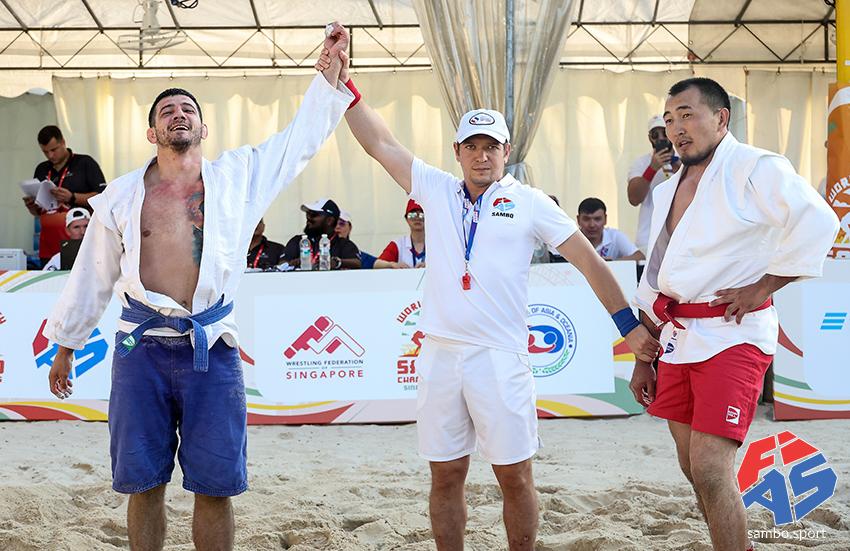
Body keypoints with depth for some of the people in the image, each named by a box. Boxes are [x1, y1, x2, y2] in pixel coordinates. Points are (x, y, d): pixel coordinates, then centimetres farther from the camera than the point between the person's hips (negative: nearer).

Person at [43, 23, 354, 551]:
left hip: (212, 349, 0)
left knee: (215, 486, 3)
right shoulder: (122, 195, 7)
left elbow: (303, 135, 10)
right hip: (141, 348, 1)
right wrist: (65, 344, 19)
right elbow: (92, 275, 15)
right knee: (144, 483, 7)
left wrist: (330, 68, 5)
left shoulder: (238, 175, 7)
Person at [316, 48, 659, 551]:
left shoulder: (529, 202, 4)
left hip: (500, 356, -3)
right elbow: (381, 143, 11)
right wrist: (343, 85, 4)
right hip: (439, 354, 3)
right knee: (446, 475, 8)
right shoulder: (437, 190, 11)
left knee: (515, 476, 1)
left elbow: (587, 259, 3)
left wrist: (630, 324, -1)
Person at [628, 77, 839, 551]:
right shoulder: (669, 190, 16)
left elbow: (817, 223, -22)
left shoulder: (755, 169, -8)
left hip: (731, 336, -8)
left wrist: (763, 286, -18)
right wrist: (643, 360, 19)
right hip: (678, 339, 8)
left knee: (710, 470, -16)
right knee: (694, 468, 13)